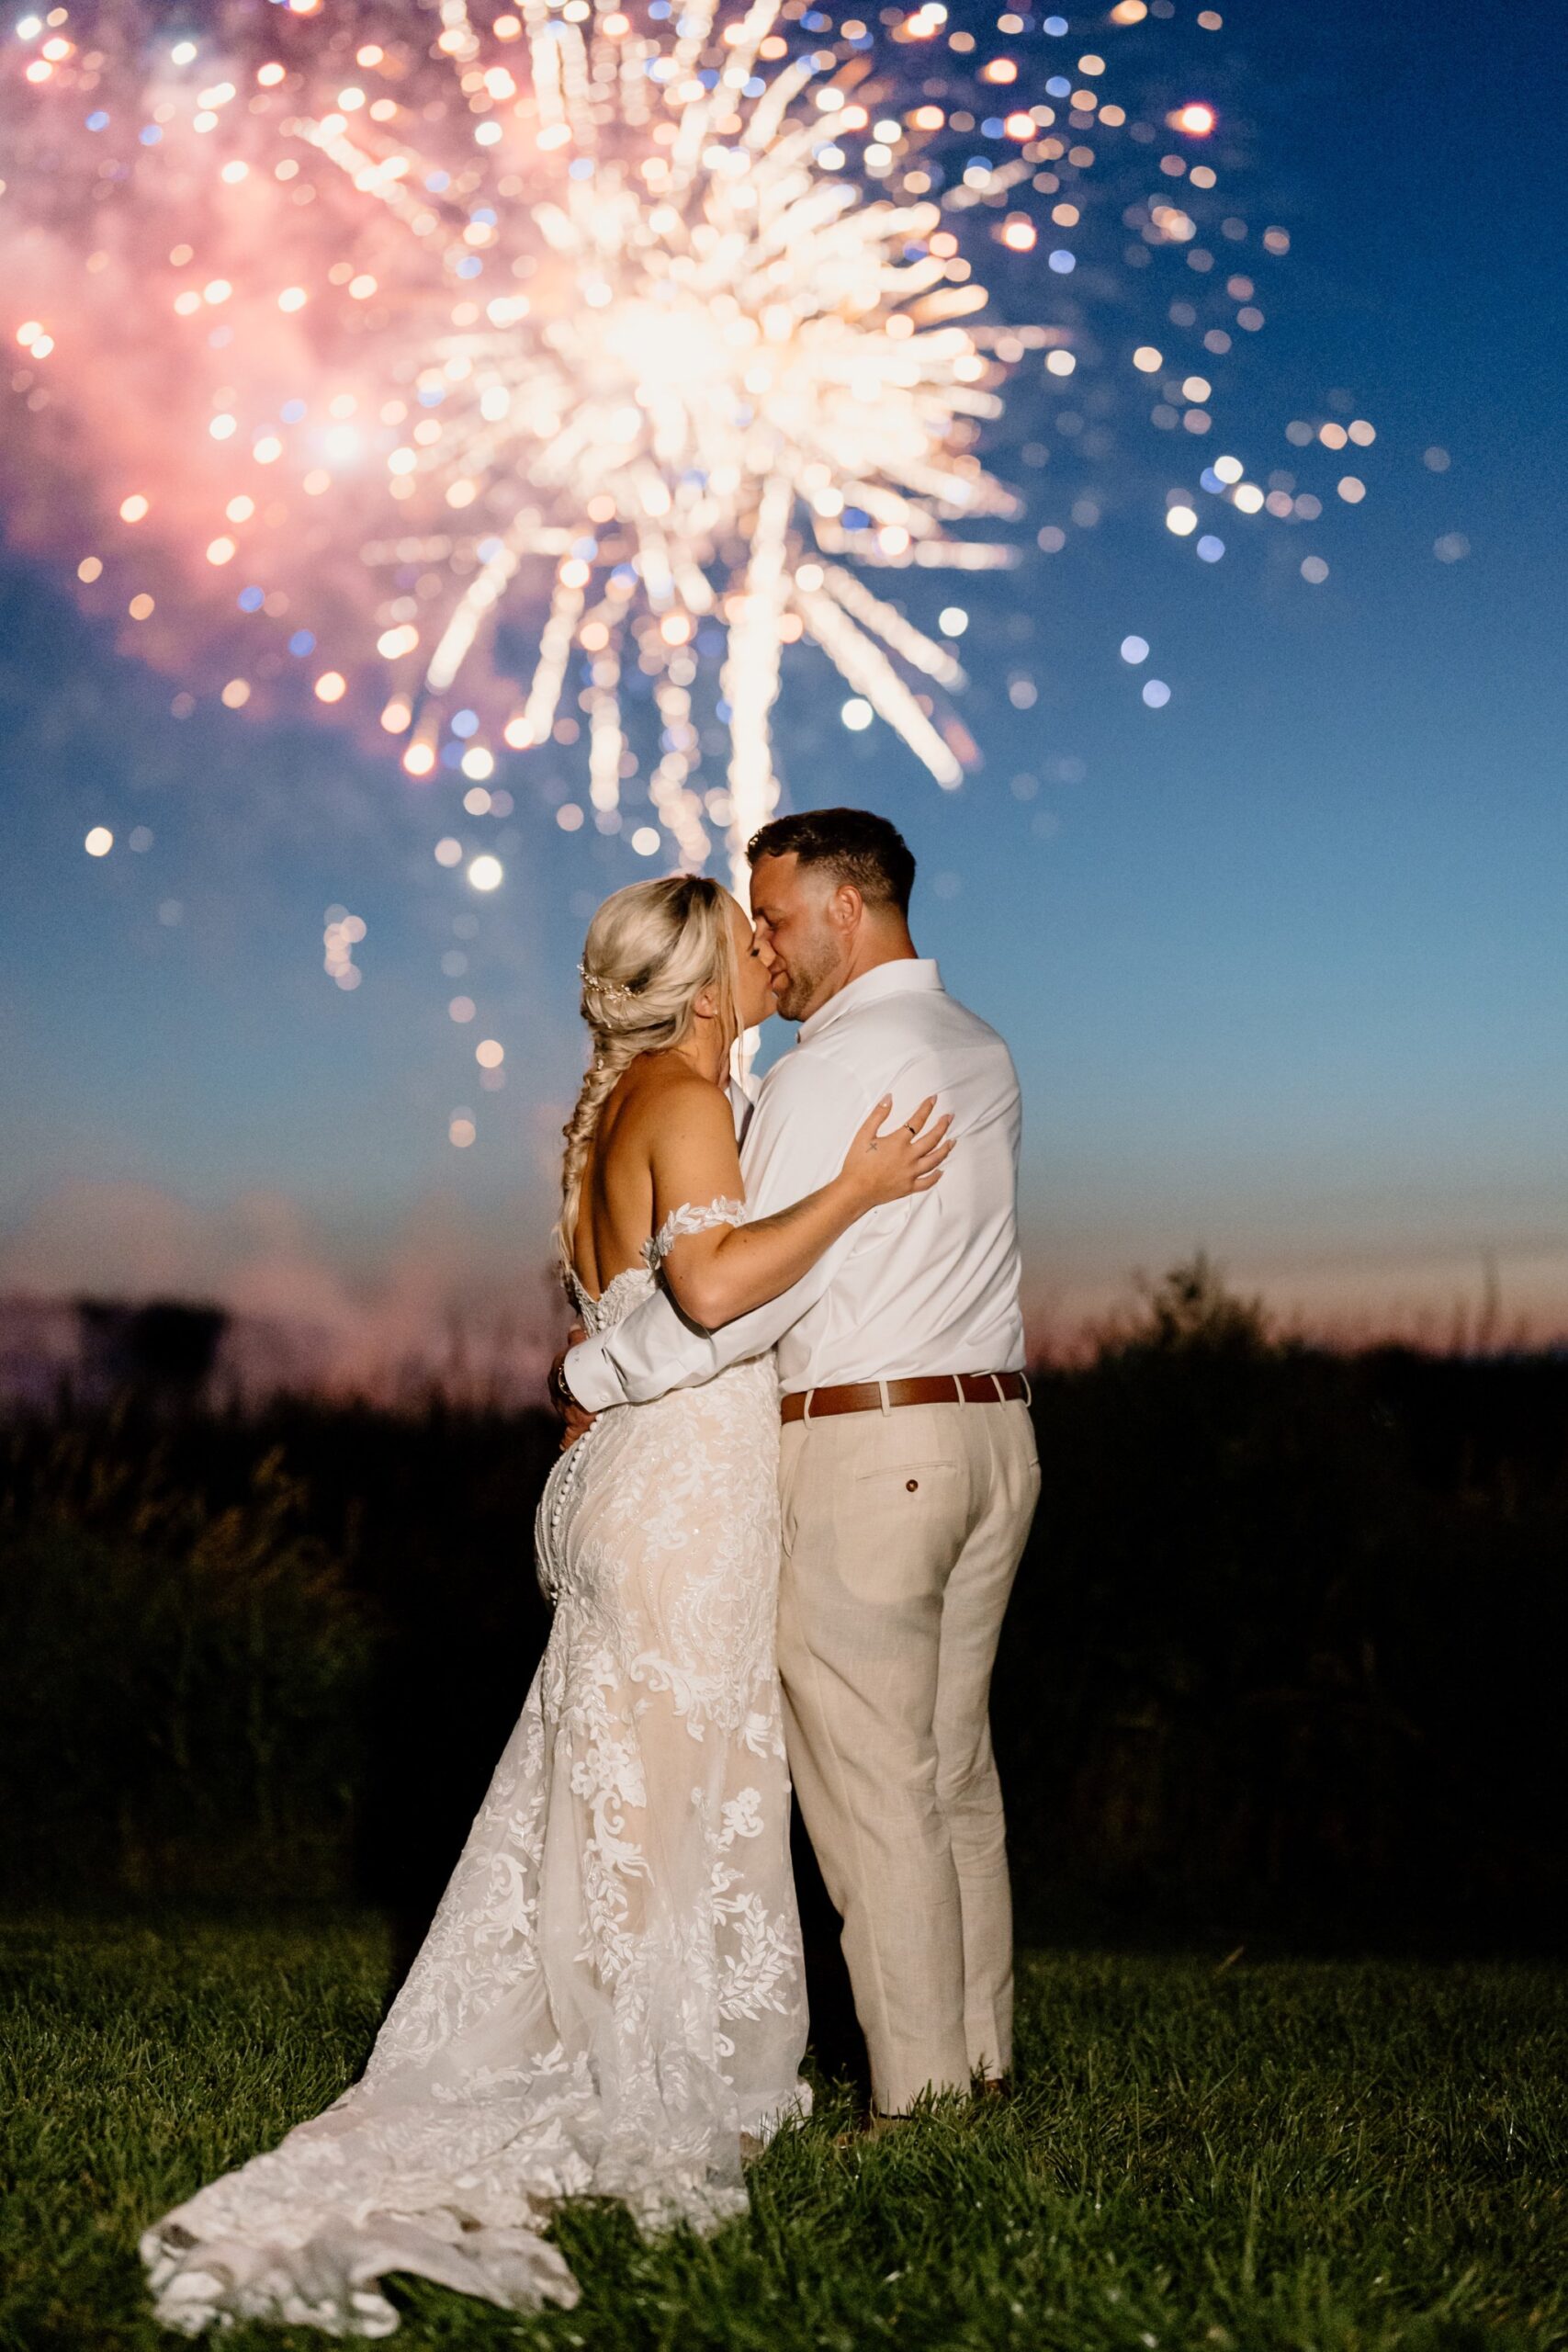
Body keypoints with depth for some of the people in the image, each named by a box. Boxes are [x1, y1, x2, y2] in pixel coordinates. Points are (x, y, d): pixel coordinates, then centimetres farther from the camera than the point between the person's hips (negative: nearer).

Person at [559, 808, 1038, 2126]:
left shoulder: (835, 1067, -12)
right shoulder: (979, 1052, 15)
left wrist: (600, 1374, -7)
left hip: (864, 1442, -9)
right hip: (992, 1430, 9)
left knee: (875, 1793, -3)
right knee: (956, 1773, 13)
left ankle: (918, 2104, 1)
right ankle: (984, 2066, 18)